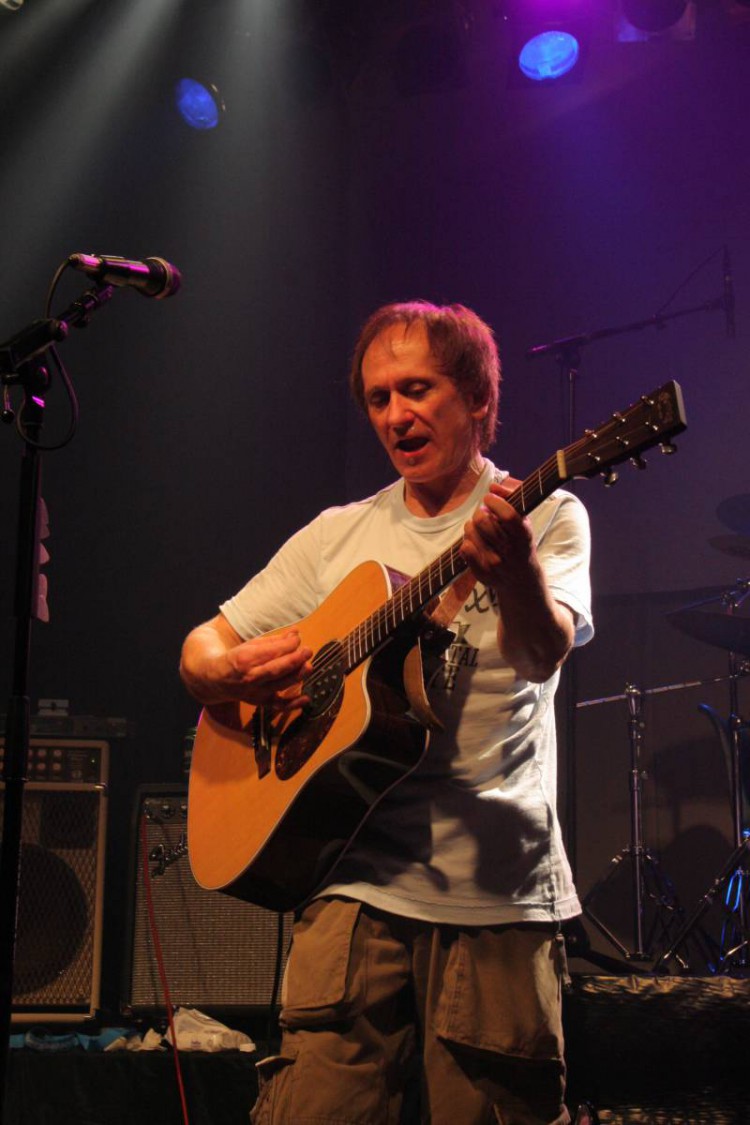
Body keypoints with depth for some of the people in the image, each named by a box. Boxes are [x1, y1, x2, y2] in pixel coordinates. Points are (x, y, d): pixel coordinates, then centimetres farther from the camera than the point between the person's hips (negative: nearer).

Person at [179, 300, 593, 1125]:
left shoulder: (545, 517, 4)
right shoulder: (338, 536, 13)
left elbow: (543, 654, -16)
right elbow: (200, 653, 16)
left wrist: (515, 574, -38)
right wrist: (236, 669, -9)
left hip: (499, 896, -2)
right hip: (359, 883, 2)